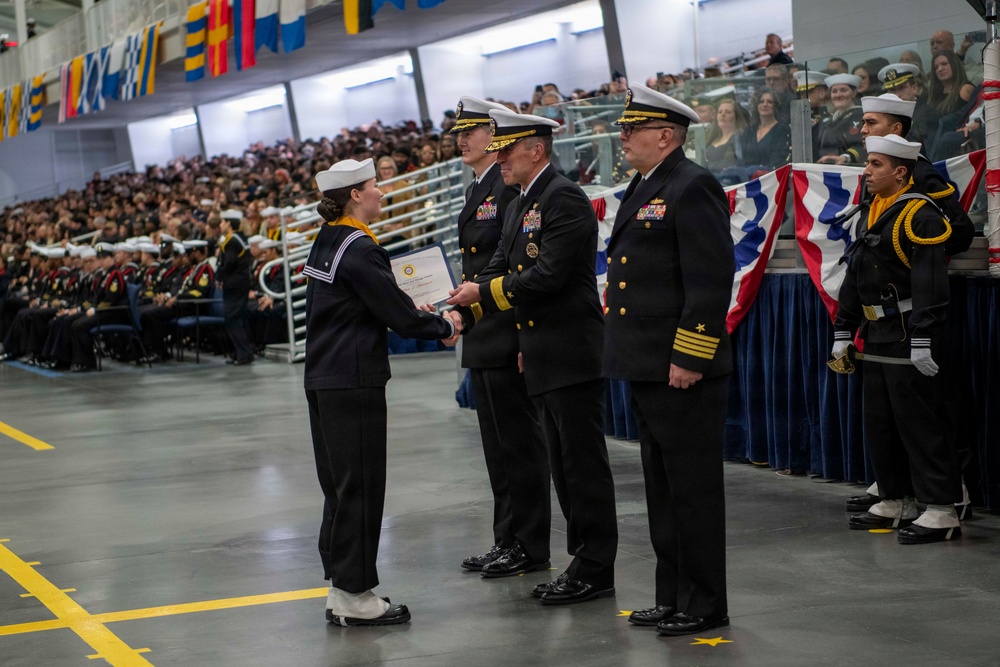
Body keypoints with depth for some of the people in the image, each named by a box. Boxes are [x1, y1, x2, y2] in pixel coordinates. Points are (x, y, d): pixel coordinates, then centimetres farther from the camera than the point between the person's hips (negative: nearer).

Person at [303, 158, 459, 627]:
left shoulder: (326, 244, 12)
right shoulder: (359, 249, -16)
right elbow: (398, 315, -14)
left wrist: (411, 313, 14)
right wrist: (444, 328, 0)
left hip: (323, 379, 9)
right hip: (354, 382, -9)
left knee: (340, 483, 14)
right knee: (360, 485, -2)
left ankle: (340, 589, 20)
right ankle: (355, 595, 3)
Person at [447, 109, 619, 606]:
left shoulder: (564, 199, -13)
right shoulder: (521, 207, 17)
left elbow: (549, 274, -21)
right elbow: (500, 270, 15)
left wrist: (485, 292, -15)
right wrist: (463, 313, 0)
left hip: (572, 354, -10)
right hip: (541, 359, 10)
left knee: (584, 463, -4)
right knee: (563, 465, 13)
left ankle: (596, 570, 1)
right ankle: (584, 559, 21)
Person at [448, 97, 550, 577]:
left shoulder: (511, 187, -13)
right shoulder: (476, 191, 18)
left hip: (507, 332, -10)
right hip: (483, 337, 10)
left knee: (519, 439, -3)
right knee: (497, 443, 14)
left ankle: (529, 544, 3)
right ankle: (507, 540, 21)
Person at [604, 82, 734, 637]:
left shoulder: (691, 188, -14)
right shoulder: (644, 189, 17)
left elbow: (711, 280, -20)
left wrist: (688, 359, -21)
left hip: (683, 372, -10)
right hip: (646, 367, 10)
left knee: (693, 488, -2)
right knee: (662, 488, 15)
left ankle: (704, 605, 7)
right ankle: (672, 597, 25)